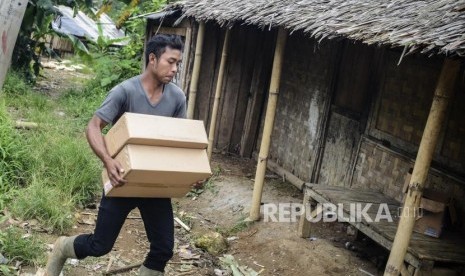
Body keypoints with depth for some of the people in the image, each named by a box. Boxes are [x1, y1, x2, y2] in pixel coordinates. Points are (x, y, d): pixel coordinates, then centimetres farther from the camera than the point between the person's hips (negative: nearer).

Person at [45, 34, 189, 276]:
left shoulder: (177, 97, -5)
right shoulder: (125, 91, -19)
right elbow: (93, 127, -18)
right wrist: (108, 160, -35)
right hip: (123, 179, -4)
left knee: (164, 248, 2)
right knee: (100, 245, 7)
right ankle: (61, 248, 39)